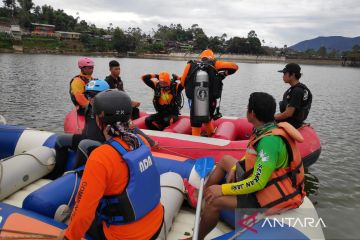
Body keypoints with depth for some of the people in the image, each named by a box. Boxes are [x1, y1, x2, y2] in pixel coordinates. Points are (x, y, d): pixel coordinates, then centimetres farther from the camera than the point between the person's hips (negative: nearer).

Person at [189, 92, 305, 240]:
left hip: (270, 199, -10)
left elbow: (257, 183, -32)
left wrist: (223, 189, -24)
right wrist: (234, 169, 1)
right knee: (225, 160, 19)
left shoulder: (269, 140, -32)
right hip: (268, 181, 10)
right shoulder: (271, 129, -5)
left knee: (214, 201, -19)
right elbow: (254, 156, 12)